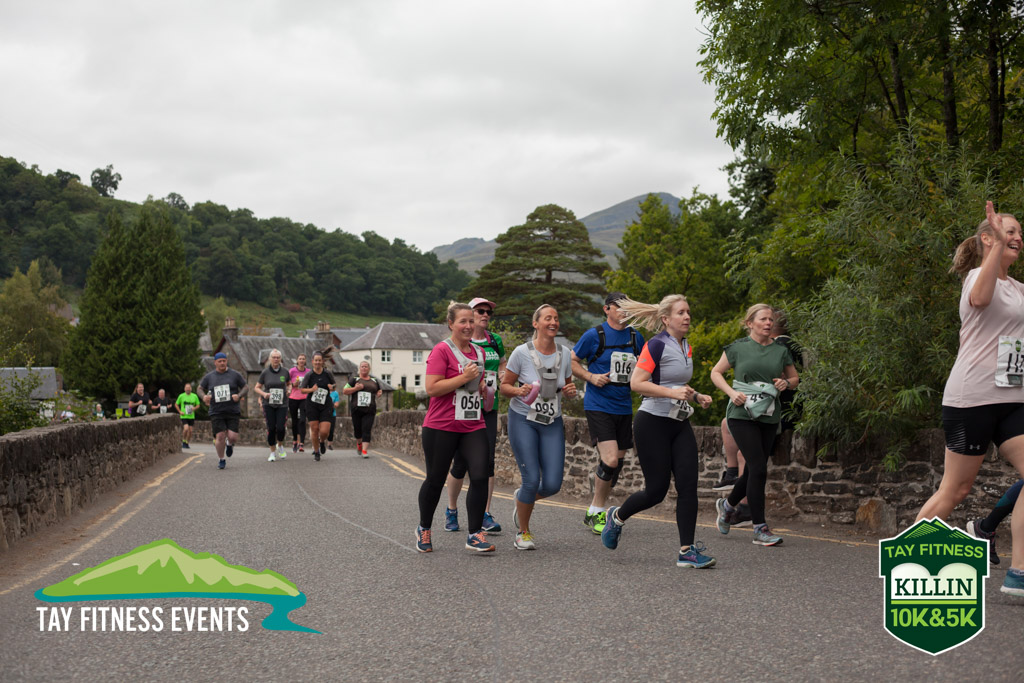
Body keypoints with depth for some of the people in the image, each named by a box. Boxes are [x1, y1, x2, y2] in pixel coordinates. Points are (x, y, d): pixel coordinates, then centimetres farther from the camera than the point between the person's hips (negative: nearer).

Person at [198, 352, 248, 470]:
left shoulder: (235, 375, 3)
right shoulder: (209, 377, 7)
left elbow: (245, 387, 8)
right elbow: (200, 388, 18)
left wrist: (239, 395, -12)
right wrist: (204, 396, -4)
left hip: (232, 411, -1)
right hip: (216, 412, 1)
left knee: (232, 436, -11)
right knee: (220, 436, -9)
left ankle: (229, 444, 27)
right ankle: (221, 460, 11)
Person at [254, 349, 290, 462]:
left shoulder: (285, 372, 4)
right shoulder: (265, 372, 1)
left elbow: (289, 384, 21)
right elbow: (257, 387, 8)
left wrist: (289, 389, -1)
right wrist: (263, 394, -11)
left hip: (282, 404, 0)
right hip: (268, 404, 0)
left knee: (280, 428, -10)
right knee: (271, 428, -2)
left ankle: (280, 446, 21)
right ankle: (273, 452, 14)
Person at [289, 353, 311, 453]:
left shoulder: (308, 372, 4)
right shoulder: (292, 371, -2)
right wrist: (293, 384, -12)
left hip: (304, 399, 0)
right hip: (293, 399, 0)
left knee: (302, 421, -14)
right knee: (295, 421, 9)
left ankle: (301, 444, -16)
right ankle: (295, 441, 29)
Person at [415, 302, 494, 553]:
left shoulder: (479, 352, 13)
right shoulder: (441, 350, -9)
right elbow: (432, 388, -17)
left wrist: (483, 386, 10)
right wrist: (464, 377, -19)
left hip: (474, 427, 5)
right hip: (441, 427, -5)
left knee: (480, 476, -9)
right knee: (435, 480, 7)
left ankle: (475, 535, 0)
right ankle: (424, 528, 29)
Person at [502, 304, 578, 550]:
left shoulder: (564, 354, 1)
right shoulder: (521, 352, -10)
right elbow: (504, 385, -3)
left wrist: (571, 391, -8)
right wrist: (519, 391, -23)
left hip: (552, 424, 4)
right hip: (523, 420, -4)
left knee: (553, 484, -5)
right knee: (532, 479, -11)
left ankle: (522, 497, 31)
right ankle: (523, 533, 13)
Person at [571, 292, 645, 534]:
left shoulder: (636, 337, 8)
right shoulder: (594, 335, -5)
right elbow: (571, 361, 1)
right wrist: (591, 377, -13)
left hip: (624, 407, 6)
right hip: (598, 406, -6)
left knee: (617, 462, 9)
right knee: (610, 460, -16)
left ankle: (597, 511, 25)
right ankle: (596, 511, 2)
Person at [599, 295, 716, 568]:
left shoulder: (686, 347, 13)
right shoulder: (657, 345, -13)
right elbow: (636, 383, -21)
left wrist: (697, 397, 8)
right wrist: (673, 393, -28)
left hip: (680, 425, 7)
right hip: (653, 423, -7)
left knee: (688, 485, -3)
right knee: (656, 490, -2)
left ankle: (687, 550, 0)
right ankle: (617, 517, 26)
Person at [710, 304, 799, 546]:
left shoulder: (781, 350, 10)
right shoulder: (738, 347, 1)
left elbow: (795, 378, 20)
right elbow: (716, 373, 7)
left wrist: (786, 383, -3)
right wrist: (732, 392, -9)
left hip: (769, 417, 5)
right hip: (742, 414, -4)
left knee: (754, 471, 9)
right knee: (758, 468, -13)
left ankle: (728, 505, 38)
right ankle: (760, 529, -6)